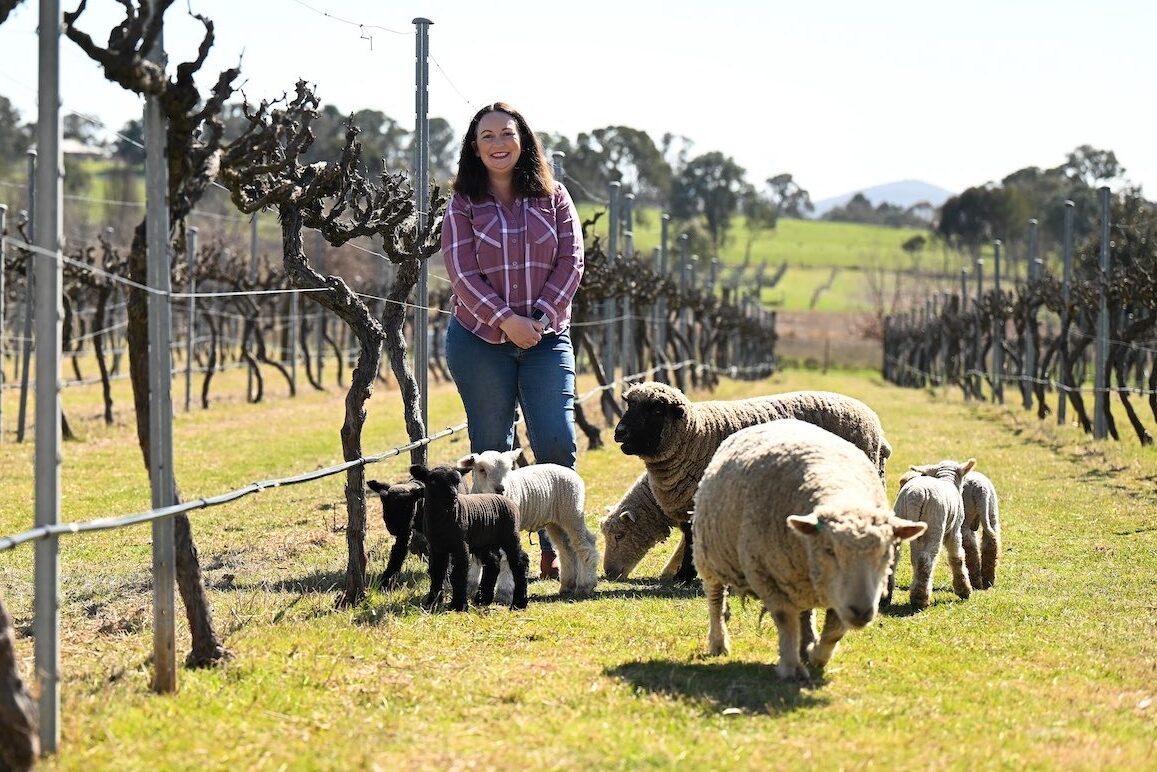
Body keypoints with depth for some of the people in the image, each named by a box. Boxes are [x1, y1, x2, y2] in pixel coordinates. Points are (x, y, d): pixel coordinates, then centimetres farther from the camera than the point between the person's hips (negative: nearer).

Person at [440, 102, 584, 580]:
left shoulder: (553, 198, 6)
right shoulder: (463, 205, 2)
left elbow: (570, 262, 1)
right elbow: (462, 272, -6)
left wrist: (542, 317, -12)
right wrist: (507, 319, -16)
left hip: (546, 339, 1)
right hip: (479, 340, -1)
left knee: (558, 443, -9)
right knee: (492, 451, 3)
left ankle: (556, 549, -1)